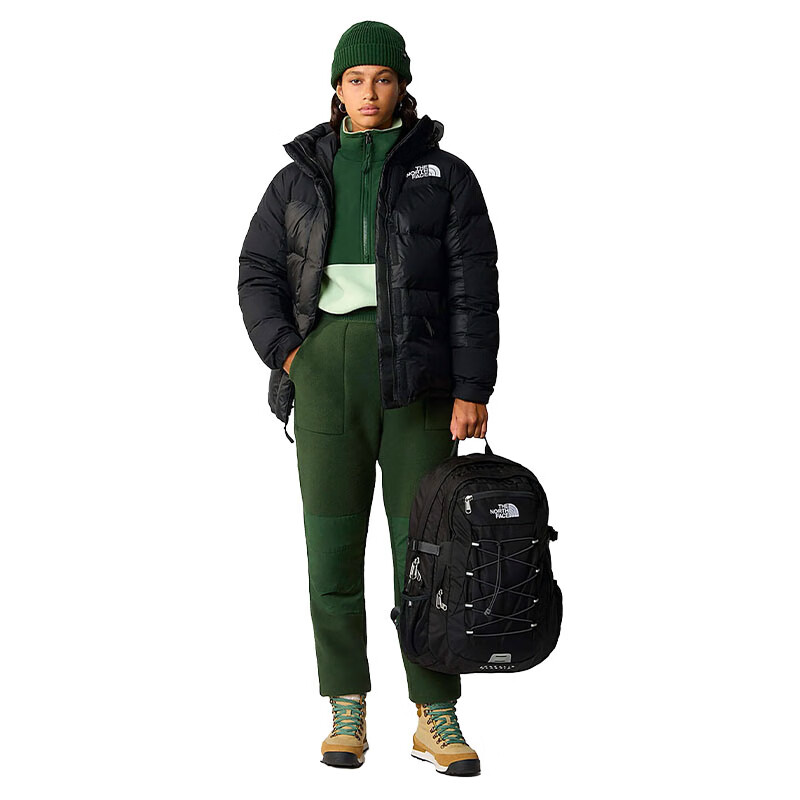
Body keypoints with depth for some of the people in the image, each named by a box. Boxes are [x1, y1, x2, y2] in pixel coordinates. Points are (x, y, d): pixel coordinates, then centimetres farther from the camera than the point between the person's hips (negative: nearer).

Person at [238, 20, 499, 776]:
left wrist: (472, 391, -7)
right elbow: (258, 274, 13)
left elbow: (473, 288, 1)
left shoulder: (443, 176, 7)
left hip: (414, 368, -2)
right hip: (324, 366, 2)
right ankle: (347, 713, 7)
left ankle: (436, 717, 4)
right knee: (331, 538, 0)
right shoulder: (300, 179, 13)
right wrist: (286, 352, -3)